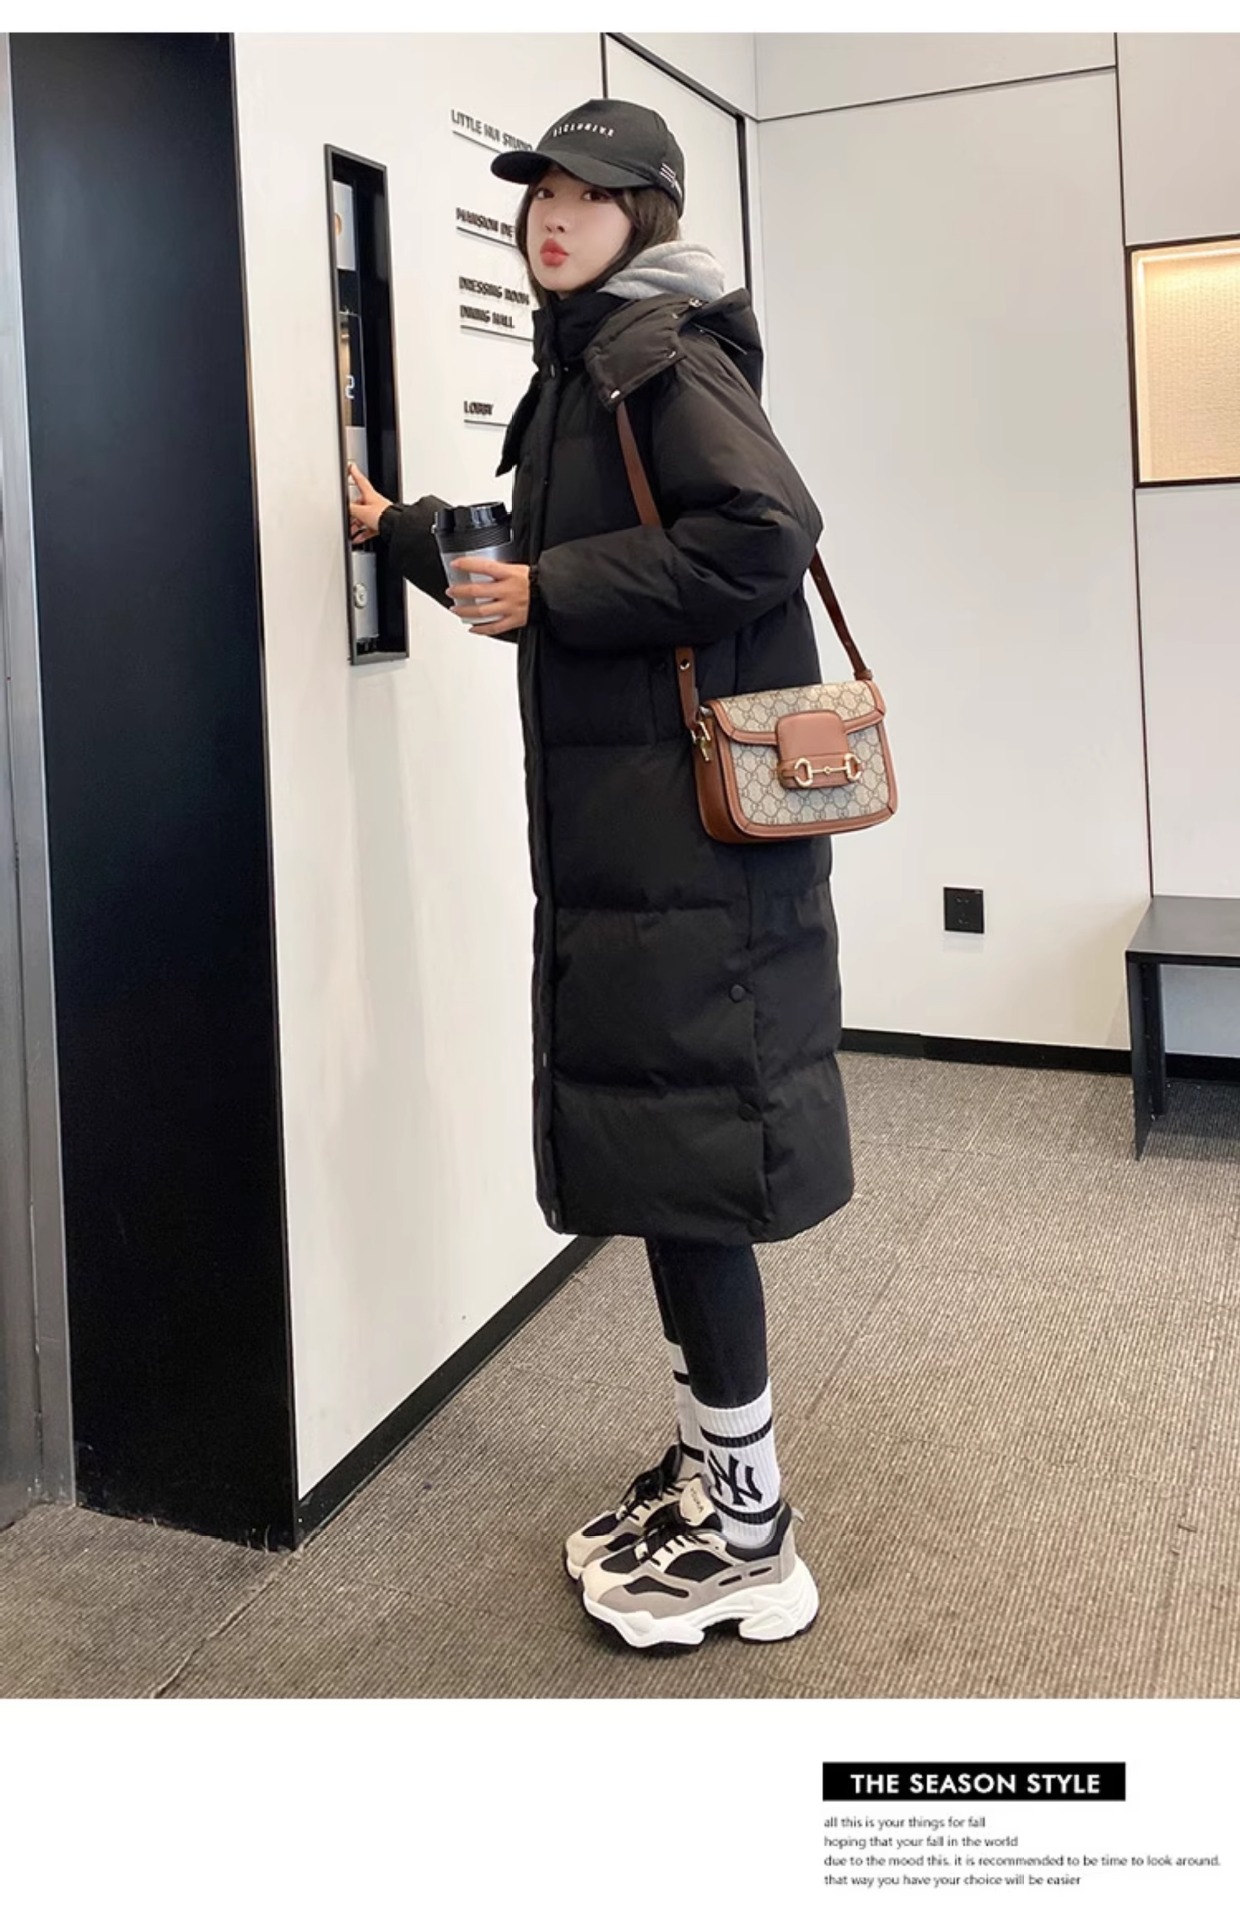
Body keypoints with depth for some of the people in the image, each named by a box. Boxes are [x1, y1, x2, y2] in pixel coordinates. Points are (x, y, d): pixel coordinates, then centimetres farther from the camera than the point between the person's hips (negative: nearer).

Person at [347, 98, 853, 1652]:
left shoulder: (661, 350, -7)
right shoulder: (579, 366, 21)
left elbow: (766, 532, -22)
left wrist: (548, 593, -16)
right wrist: (406, 534, 30)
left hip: (689, 825, -9)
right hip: (616, 825, 9)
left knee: (682, 1153, -5)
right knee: (650, 1148, 12)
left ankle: (748, 1534, 8)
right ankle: (706, 1465, 26)